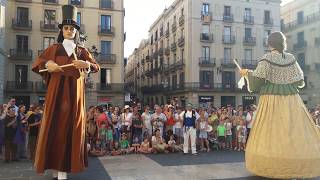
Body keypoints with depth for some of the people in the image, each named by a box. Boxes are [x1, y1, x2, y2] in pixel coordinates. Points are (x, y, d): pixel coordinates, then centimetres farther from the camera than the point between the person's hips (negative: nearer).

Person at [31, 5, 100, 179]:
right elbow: (37, 63, 10)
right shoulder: (53, 48, 17)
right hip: (57, 89, 0)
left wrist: (86, 64, -10)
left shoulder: (82, 51, 17)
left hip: (75, 91, 0)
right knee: (54, 124, -5)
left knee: (70, 125, -5)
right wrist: (47, 64, -13)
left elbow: (96, 67, 12)